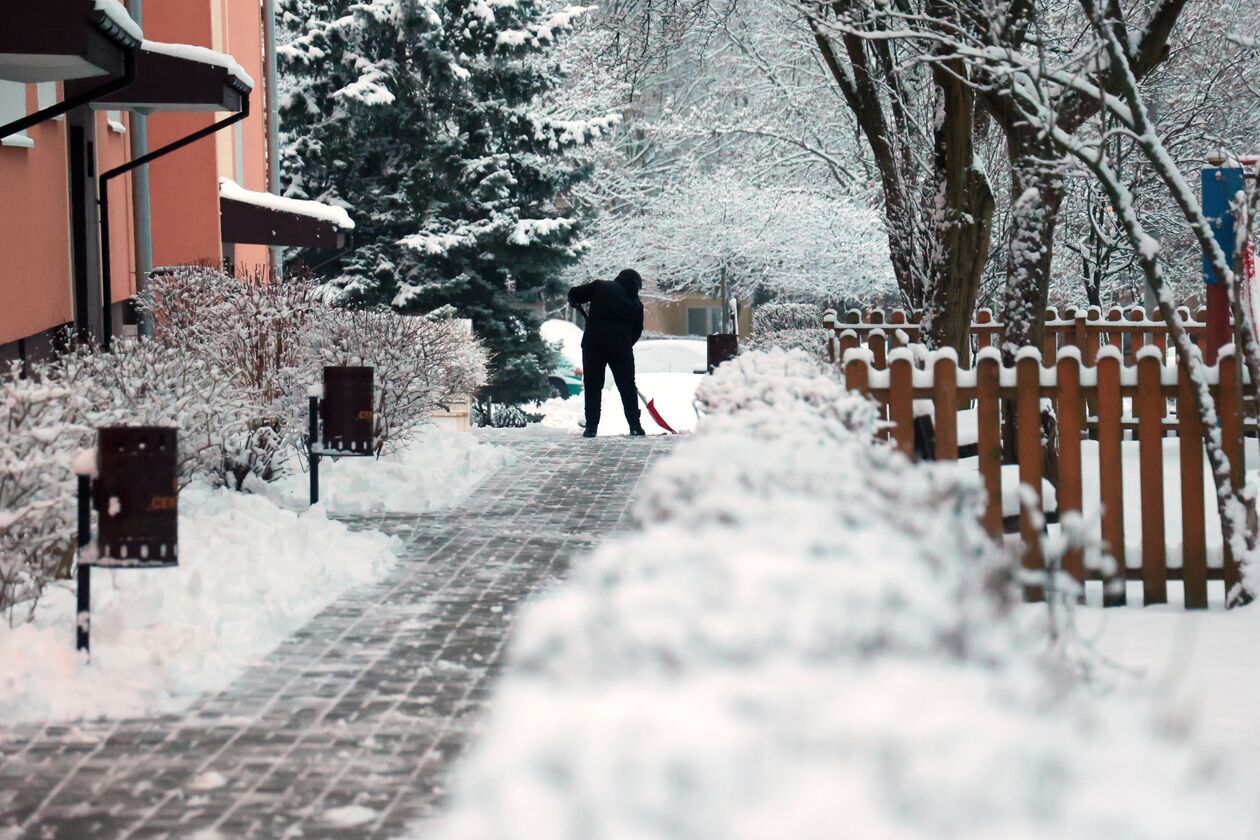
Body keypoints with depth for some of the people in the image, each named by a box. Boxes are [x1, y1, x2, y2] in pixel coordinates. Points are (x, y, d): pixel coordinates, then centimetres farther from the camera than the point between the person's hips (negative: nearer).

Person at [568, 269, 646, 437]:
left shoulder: (600, 286, 10)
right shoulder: (636, 304, 14)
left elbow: (574, 295, 6)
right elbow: (637, 331, 13)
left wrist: (577, 304, 26)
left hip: (594, 337, 0)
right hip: (621, 341, 0)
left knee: (592, 384, 6)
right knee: (627, 385, 10)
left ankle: (591, 426, 2)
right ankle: (635, 425, 8)